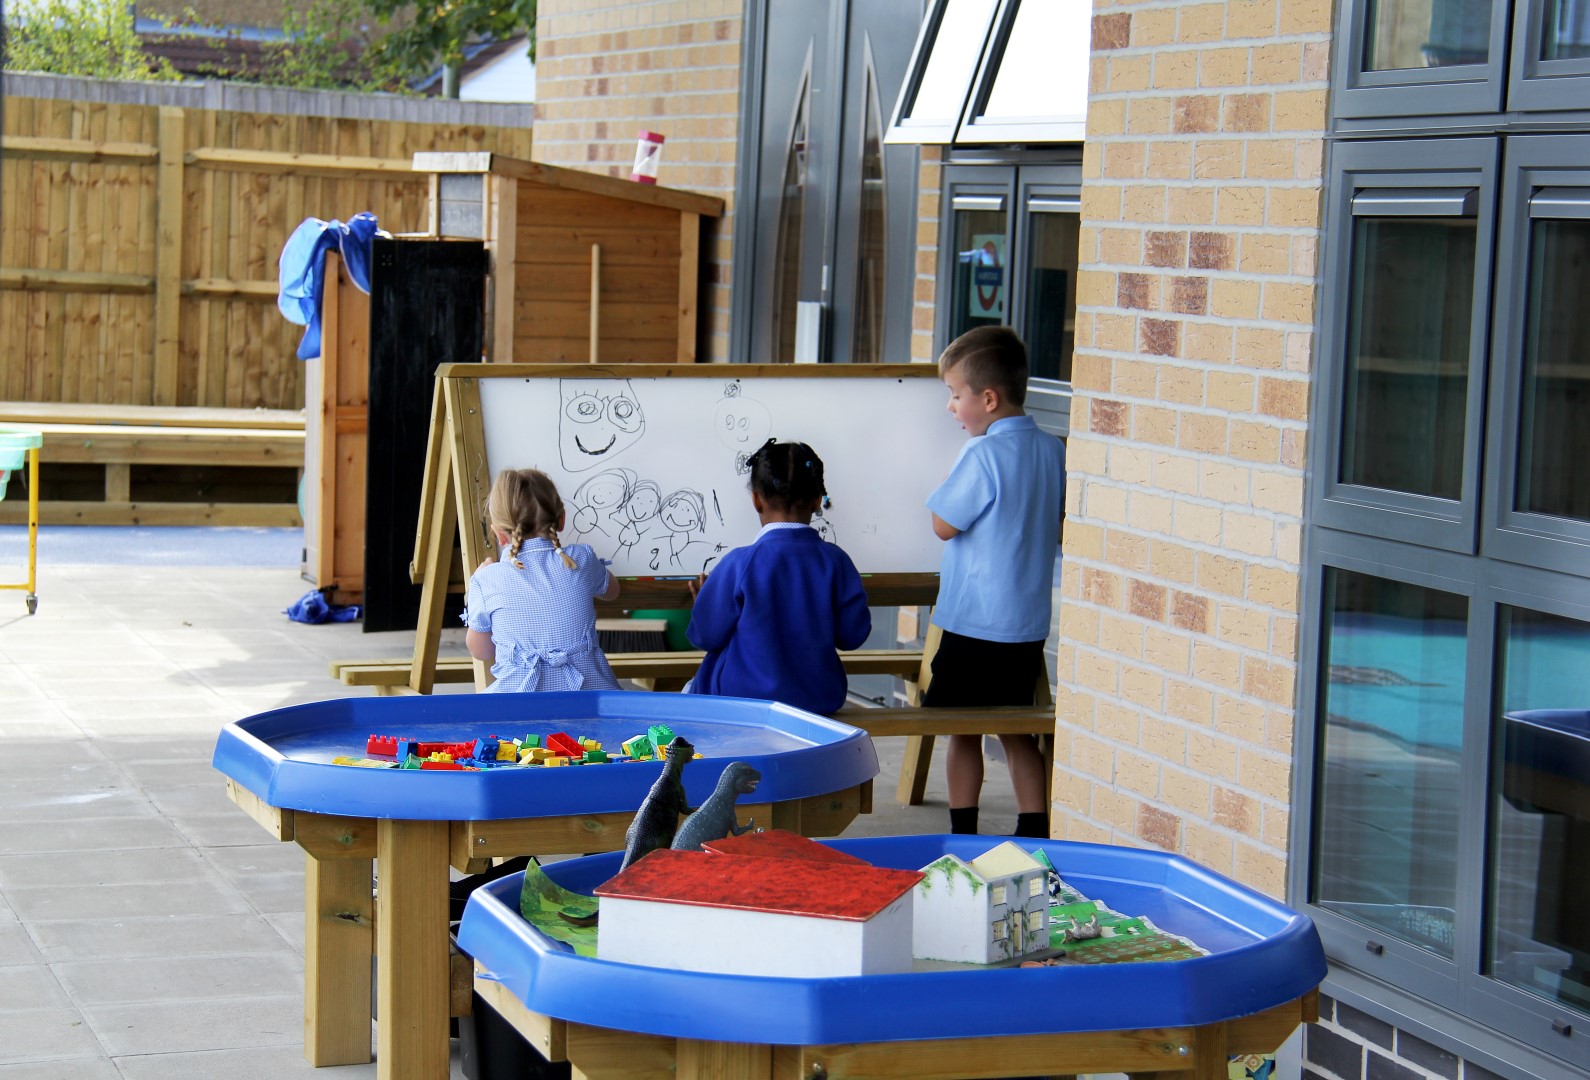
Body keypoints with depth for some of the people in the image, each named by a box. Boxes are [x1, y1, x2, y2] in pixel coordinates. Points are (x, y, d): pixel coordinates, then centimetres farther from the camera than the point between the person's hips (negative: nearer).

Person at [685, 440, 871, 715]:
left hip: (745, 699, -4)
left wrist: (705, 601, 11)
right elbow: (852, 635, -2)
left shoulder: (739, 564, -19)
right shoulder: (836, 561, -10)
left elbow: (706, 635, -10)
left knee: (691, 691, 28)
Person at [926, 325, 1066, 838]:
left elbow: (943, 524, -11)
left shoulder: (982, 455, -18)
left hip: (974, 626, -7)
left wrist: (957, 465, -2)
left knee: (963, 732, 6)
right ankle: (1034, 837, 13)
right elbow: (1059, 529, 13)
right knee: (1018, 733, 14)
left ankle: (961, 835, 10)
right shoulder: (1053, 450, 3)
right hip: (1030, 623, 7)